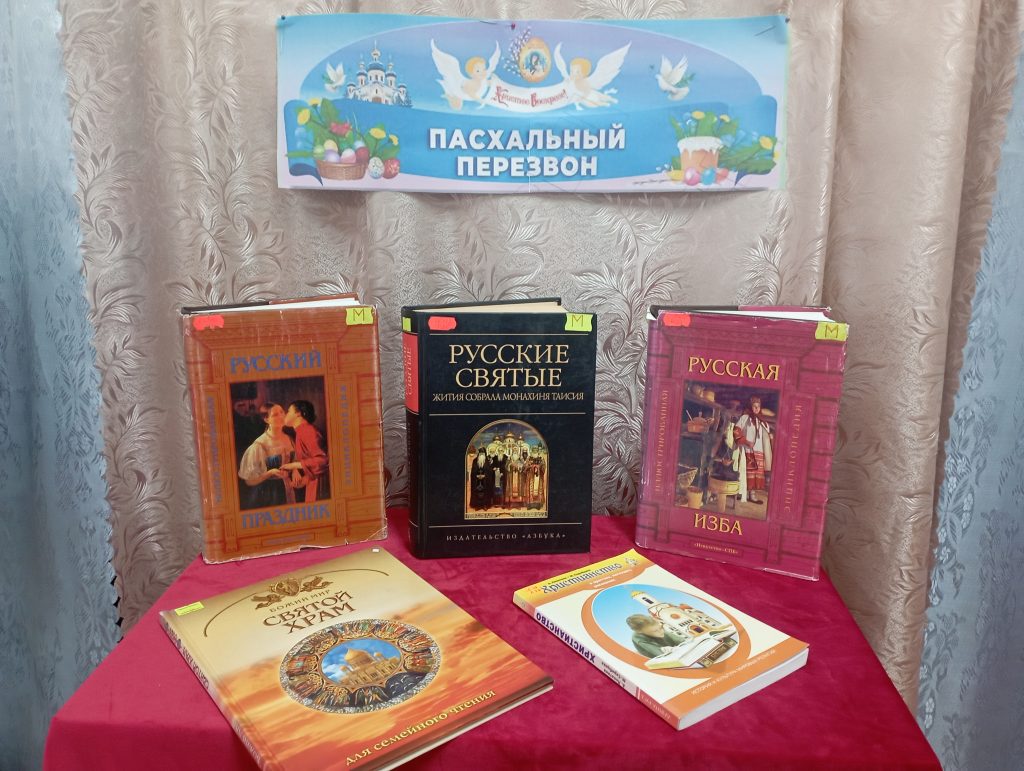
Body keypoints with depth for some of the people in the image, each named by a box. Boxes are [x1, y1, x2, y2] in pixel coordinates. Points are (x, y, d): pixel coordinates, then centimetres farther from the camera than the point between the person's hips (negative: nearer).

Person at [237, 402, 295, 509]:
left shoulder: (288, 439, -2)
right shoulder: (259, 445, -17)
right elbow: (250, 480, -13)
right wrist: (270, 473, -26)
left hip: (286, 492, 5)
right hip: (266, 495, -5)